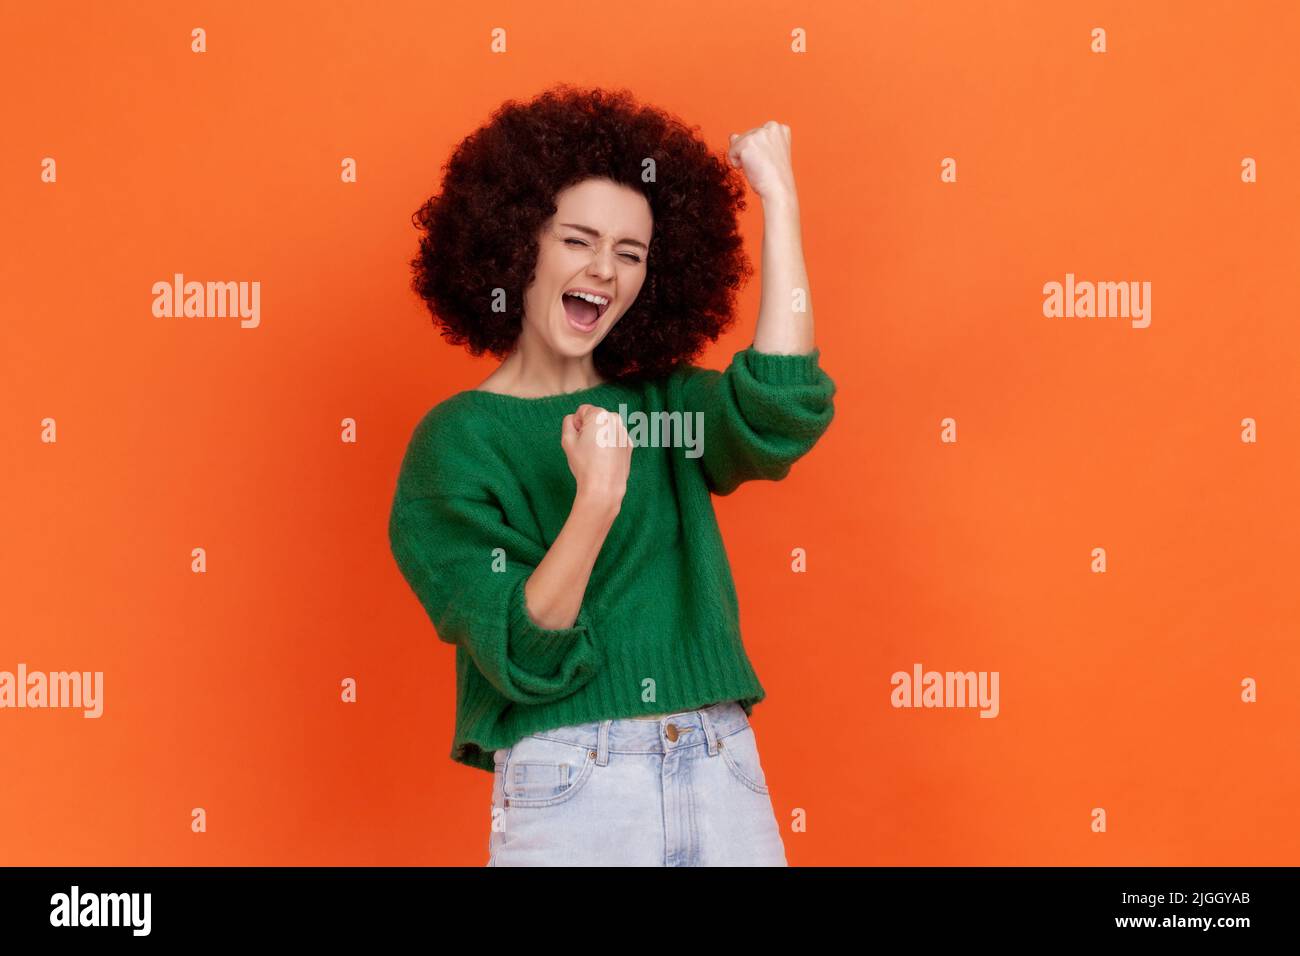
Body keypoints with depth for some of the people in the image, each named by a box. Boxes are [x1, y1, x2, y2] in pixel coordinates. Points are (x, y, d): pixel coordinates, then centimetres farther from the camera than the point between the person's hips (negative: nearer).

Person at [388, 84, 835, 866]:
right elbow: (522, 657, -13)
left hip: (727, 779, 4)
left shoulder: (667, 405, 7)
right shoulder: (456, 440, -4)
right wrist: (597, 500, -27)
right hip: (566, 787, -4)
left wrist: (780, 201, -11)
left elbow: (781, 413, -15)